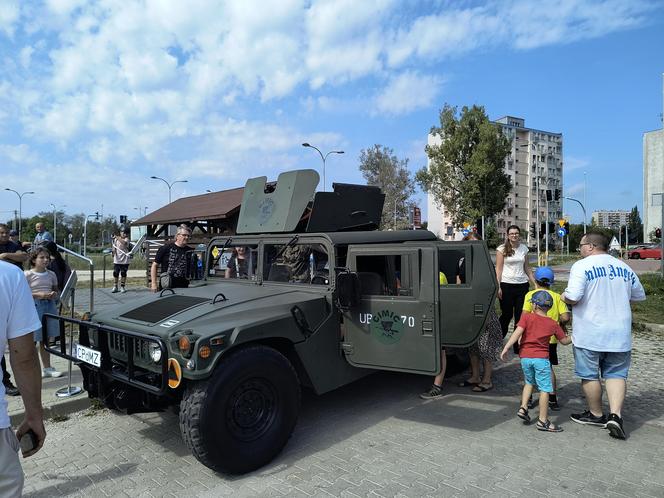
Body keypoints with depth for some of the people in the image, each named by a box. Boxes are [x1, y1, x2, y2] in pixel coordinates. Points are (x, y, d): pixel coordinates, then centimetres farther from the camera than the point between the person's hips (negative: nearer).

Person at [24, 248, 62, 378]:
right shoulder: (27, 275, -6)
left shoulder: (51, 274, 9)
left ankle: (47, 368, 23)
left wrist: (54, 295, -4)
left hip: (49, 306, 5)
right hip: (34, 307, -5)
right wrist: (38, 295, -19)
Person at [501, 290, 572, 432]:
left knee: (529, 382, 24)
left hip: (525, 357, 2)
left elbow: (517, 333, -13)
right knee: (545, 389, 3)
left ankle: (523, 408, 15)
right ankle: (542, 421, 3)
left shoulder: (526, 317, 0)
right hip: (541, 358, -2)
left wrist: (506, 348, -14)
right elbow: (564, 340, 16)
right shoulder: (553, 324, 6)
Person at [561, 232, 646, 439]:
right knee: (616, 374, 13)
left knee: (589, 375, 10)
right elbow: (639, 296, 19)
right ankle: (615, 414, 0)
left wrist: (563, 297, 0)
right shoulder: (624, 267, 7)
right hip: (619, 334, 5)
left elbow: (573, 297, -22)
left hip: (589, 334, -5)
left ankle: (596, 414, 23)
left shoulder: (582, 266, -12)